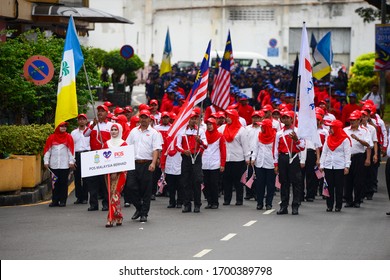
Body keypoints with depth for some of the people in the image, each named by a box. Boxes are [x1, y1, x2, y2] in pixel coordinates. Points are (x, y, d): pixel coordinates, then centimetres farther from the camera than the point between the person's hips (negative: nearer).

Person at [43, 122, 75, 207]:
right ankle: (55, 201, 7)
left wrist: (71, 162, -1)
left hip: (65, 165, -1)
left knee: (63, 183, 0)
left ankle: (63, 201, 4)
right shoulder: (51, 137, 6)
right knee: (55, 183, 3)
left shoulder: (68, 137, 4)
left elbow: (71, 150, 3)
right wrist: (46, 161, 4)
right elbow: (47, 149, 8)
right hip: (54, 164, 1)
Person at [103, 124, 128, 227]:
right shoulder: (107, 144, 12)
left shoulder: (123, 144, 0)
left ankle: (111, 219, -17)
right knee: (111, 194, 5)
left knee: (114, 194, -13)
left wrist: (116, 172, -14)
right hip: (108, 172, 4)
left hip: (119, 172, -4)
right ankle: (118, 217, 14)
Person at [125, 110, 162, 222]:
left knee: (146, 190, 1)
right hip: (134, 163, 4)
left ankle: (144, 213, 9)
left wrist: (153, 163, -20)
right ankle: (139, 208, 17)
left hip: (147, 164, -3)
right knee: (131, 186, -2)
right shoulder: (134, 131, 13)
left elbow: (156, 149, -8)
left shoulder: (154, 133, 0)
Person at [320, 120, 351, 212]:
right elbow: (324, 152, 13)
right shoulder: (328, 139, 11)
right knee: (329, 186, 3)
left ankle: (338, 206, 6)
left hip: (340, 166, -4)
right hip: (328, 166, 4)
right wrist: (321, 165, 7)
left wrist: (347, 166, -11)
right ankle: (329, 206, 8)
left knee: (339, 187, 0)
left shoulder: (345, 139, -3)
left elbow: (347, 154, -5)